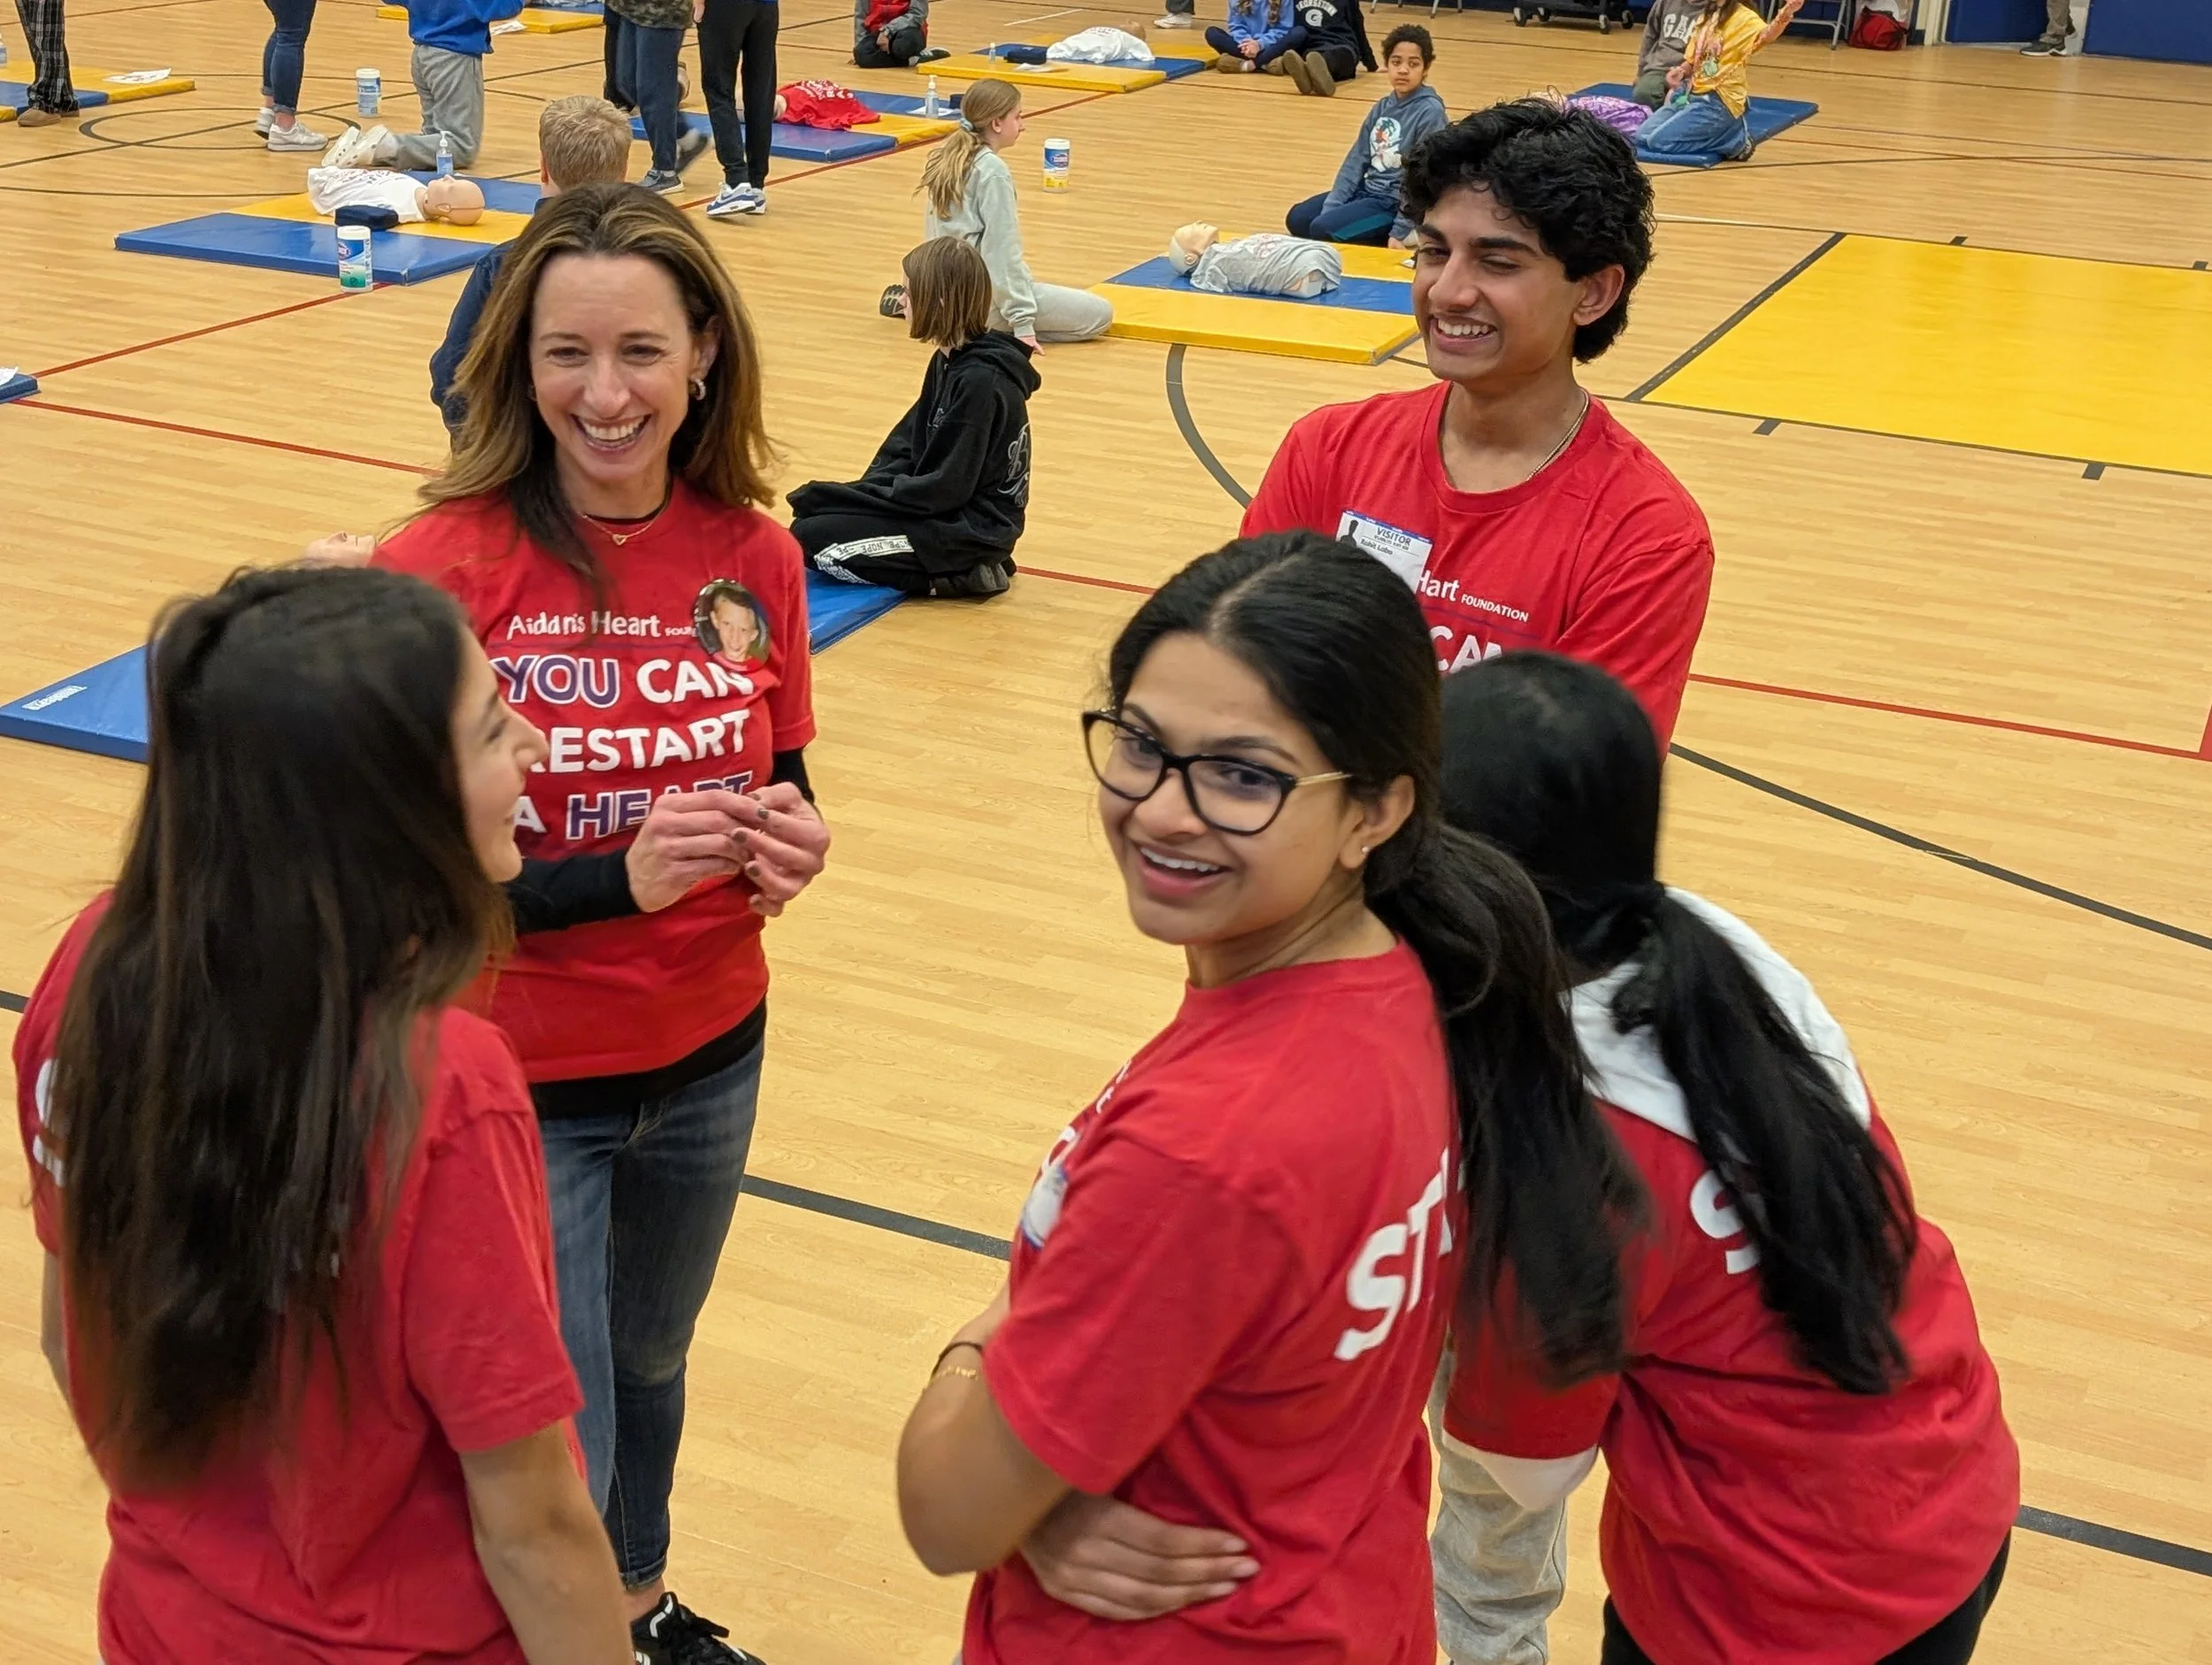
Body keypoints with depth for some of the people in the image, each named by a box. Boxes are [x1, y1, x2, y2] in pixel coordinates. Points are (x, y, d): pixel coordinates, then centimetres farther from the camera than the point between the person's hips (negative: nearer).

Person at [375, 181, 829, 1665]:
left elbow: (779, 792, 5)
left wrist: (786, 846, -18)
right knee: (556, 1463, 3)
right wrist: (620, 877, -29)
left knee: (650, 1366, 27)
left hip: (710, 1061, 5)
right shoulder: (440, 571, -19)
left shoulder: (755, 558, -7)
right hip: (517, 1084, -4)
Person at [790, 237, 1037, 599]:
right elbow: (907, 442, 11)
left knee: (814, 540, -13)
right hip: (947, 511, 10)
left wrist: (869, 496, -14)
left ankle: (955, 576, -9)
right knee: (814, 504, 11)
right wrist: (868, 490, -5)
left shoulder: (980, 382, -23)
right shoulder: (949, 362, 6)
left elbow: (946, 487, -23)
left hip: (971, 529, -10)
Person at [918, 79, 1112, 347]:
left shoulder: (944, 158, 8)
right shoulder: (993, 171, -15)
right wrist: (1022, 323, -19)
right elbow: (1003, 251, -19)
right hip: (985, 299, -9)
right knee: (1100, 313, -7)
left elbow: (935, 229, 17)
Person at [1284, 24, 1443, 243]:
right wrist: (1331, 207, -4)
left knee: (1323, 230, -22)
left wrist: (1400, 232, -20)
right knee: (1298, 219, 4)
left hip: (1396, 202, -8)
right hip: (1368, 190, 8)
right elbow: (1356, 159, 6)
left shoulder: (1430, 112, -16)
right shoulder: (1382, 107, 6)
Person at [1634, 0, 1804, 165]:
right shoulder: (1705, 17, 12)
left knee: (1659, 141, -19)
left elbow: (1766, 35, -34)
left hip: (1719, 102, -8)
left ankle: (1733, 138, -5)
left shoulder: (1744, 18, -12)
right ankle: (1717, 134, 9)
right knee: (1643, 137, 1)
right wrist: (1679, 71, -5)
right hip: (1693, 94, 8)